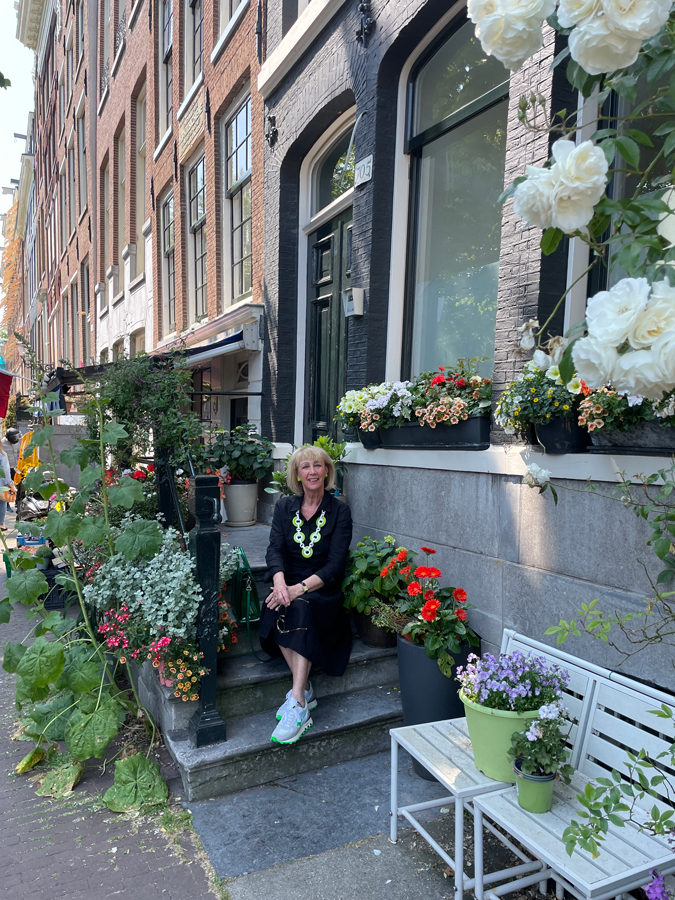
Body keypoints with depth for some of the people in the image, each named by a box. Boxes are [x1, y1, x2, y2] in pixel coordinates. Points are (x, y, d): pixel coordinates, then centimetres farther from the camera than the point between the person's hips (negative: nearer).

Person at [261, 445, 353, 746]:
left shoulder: (339, 511, -1)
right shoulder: (284, 507, 9)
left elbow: (335, 565, -9)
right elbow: (275, 549, -3)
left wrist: (300, 589, -24)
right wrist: (280, 582, -25)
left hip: (323, 592, -2)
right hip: (289, 587, 3)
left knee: (301, 607, -34)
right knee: (278, 607, -31)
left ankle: (297, 702, -36)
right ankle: (305, 690, -21)